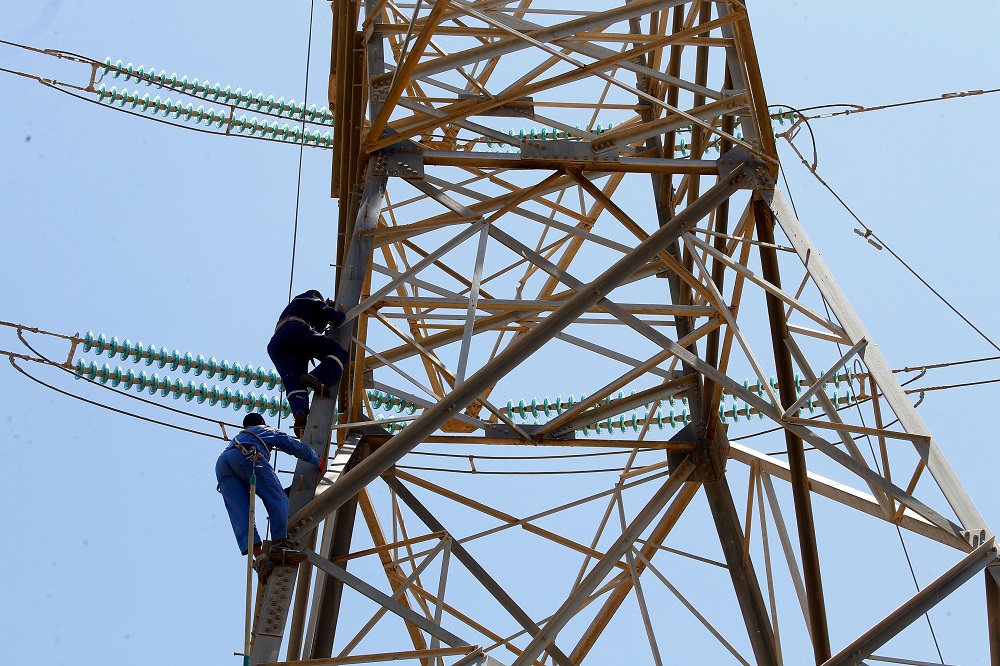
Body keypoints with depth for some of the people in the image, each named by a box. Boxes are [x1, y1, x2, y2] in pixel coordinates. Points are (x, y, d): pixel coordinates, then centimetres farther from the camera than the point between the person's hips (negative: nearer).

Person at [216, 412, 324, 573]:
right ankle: (278, 545, -29)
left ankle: (258, 555, -26)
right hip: (248, 456, -4)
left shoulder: (238, 437, 48)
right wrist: (319, 463, 56)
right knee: (277, 499, -8)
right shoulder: (269, 431, 36)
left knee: (240, 514, -8)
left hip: (221, 464, 5)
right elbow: (299, 448, 39)